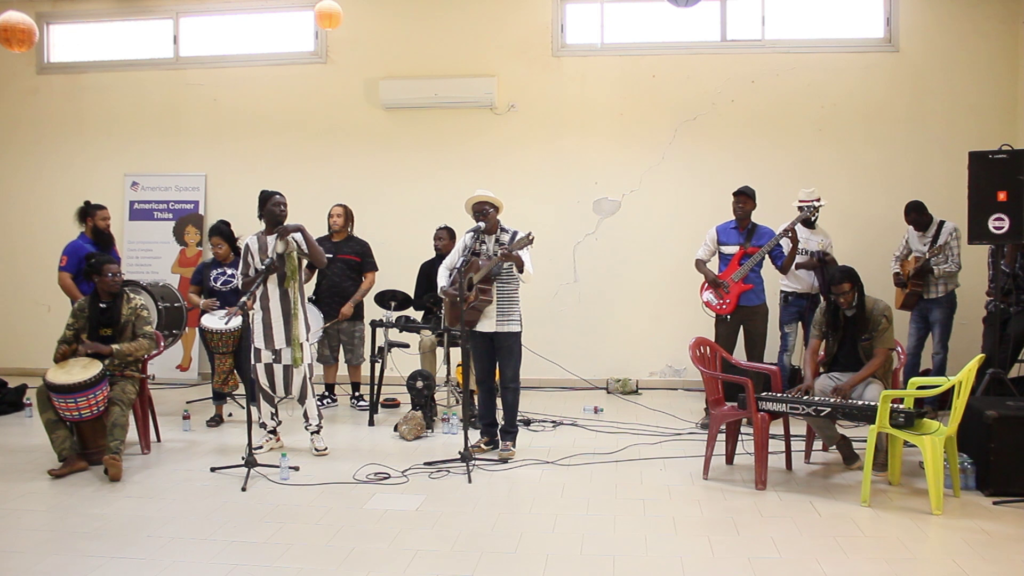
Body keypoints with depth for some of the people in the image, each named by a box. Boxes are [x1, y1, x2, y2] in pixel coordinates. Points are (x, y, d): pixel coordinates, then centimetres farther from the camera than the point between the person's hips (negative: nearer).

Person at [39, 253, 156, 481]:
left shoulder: (135, 305, -3)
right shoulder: (81, 307, 7)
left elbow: (149, 342, -13)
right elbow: (67, 340, 14)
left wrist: (109, 349, -26)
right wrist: (62, 354, -12)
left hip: (123, 373, -4)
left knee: (118, 401, -36)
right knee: (44, 392, -18)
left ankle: (114, 457, -58)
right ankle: (71, 456, -26)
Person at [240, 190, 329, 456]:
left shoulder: (295, 238, 1)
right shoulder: (252, 243, 6)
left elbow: (321, 262, -15)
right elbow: (244, 285, 8)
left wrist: (302, 230, -21)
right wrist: (263, 272, -12)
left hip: (293, 317, -2)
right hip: (265, 319, 2)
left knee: (302, 372, -3)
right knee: (264, 373, 6)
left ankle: (315, 432, 3)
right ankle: (271, 431, 19)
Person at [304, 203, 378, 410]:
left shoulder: (360, 246, 0)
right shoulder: (319, 244, 9)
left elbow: (369, 278, -3)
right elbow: (308, 272, 13)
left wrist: (352, 303, -12)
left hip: (351, 312, -2)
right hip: (324, 311, 3)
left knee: (354, 357, 4)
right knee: (327, 356, 10)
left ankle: (356, 395, 15)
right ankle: (329, 394, 20)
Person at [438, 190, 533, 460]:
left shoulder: (515, 238, -6)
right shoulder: (468, 240, 6)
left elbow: (527, 276, -18)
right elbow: (445, 267, 12)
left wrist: (517, 261, -40)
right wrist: (445, 288, -9)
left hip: (507, 322, -4)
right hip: (477, 321, 4)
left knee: (509, 380, 1)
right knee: (483, 380, 10)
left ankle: (508, 438, 8)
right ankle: (488, 434, 20)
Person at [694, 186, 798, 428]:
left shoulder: (766, 234, 5)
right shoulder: (718, 232, 2)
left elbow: (783, 268, 5)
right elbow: (699, 260, 5)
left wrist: (794, 247, -11)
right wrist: (708, 273, -17)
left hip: (756, 305, 2)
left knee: (756, 359, 7)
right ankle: (712, 410, 3)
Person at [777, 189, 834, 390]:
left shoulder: (824, 236, 10)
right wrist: (803, 264, -27)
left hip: (814, 299, 4)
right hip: (790, 298, -4)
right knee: (788, 347, -4)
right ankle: (783, 390, 2)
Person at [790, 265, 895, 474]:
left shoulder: (879, 311, -10)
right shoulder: (825, 312, 0)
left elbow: (879, 358, -16)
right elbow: (812, 350, -7)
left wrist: (849, 384, -30)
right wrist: (809, 380, -28)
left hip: (868, 375, -3)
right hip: (834, 374, 3)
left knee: (873, 399, -37)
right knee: (804, 398, -26)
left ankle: (880, 453, -6)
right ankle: (842, 445, 0)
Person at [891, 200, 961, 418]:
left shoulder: (948, 230, -10)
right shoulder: (911, 232, 6)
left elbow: (955, 266, -15)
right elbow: (898, 256, 19)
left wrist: (929, 269, -30)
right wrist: (896, 274, -1)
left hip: (941, 299, -5)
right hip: (918, 298, 6)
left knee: (939, 352, 0)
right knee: (912, 351, 7)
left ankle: (931, 403, 7)